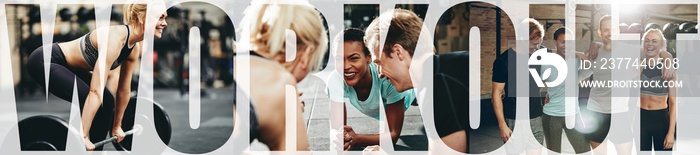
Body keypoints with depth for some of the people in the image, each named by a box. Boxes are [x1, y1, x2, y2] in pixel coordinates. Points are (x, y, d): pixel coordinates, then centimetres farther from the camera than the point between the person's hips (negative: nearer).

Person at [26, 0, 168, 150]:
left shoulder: (134, 48, -4)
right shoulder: (116, 38, -31)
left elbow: (124, 90, 8)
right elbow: (95, 92, -35)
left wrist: (116, 126, 15)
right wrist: (83, 137, -35)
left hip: (68, 65, 10)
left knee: (107, 102, 6)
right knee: (91, 102, -20)